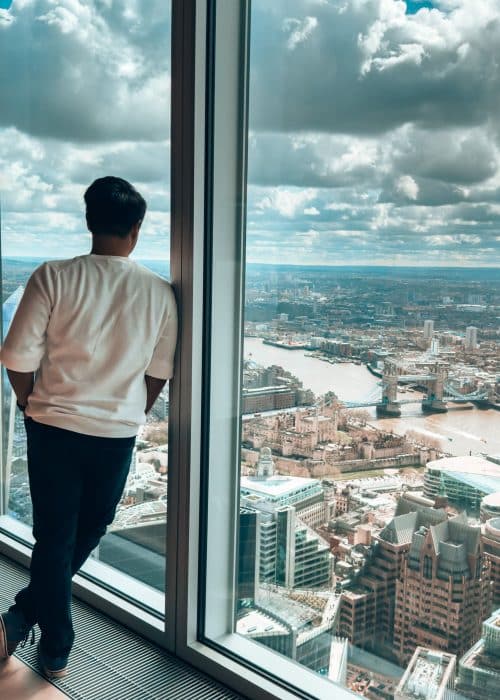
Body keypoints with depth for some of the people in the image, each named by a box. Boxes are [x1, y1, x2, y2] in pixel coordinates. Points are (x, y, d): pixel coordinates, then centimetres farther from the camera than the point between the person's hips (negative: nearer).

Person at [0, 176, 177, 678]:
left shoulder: (53, 277, -12)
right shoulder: (159, 292, -6)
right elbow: (159, 373, 2)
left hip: (54, 427, -2)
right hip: (118, 434, 2)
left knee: (54, 537, 12)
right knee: (88, 532, 21)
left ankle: (56, 650, 17)